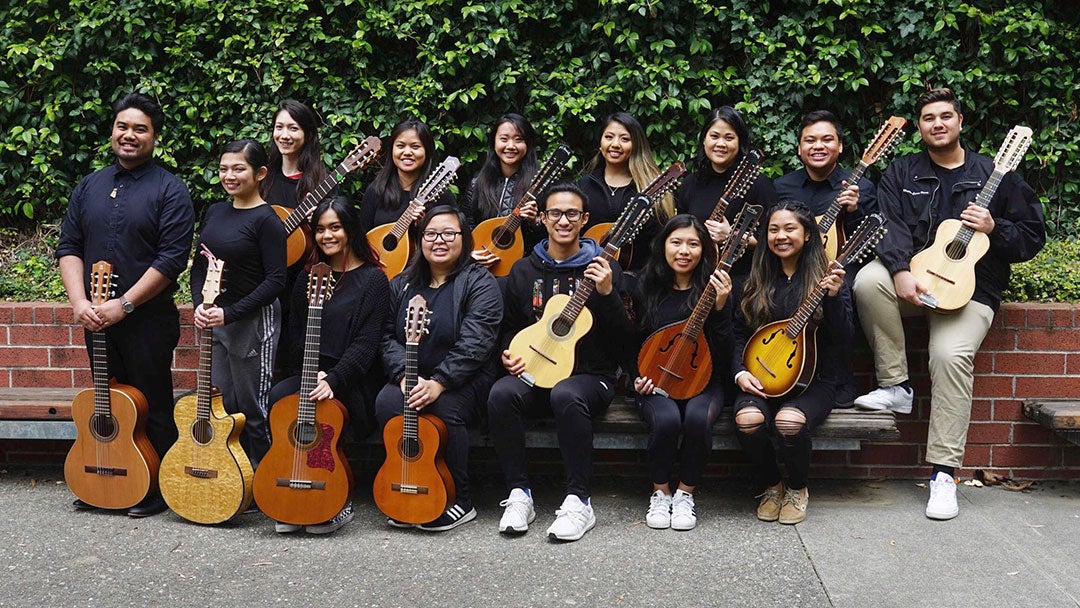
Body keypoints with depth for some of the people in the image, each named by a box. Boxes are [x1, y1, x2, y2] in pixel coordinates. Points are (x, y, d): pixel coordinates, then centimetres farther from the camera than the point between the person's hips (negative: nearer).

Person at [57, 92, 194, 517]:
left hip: (148, 320, -6)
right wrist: (79, 301, -7)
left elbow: (173, 258, -15)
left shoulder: (169, 190, -7)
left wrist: (124, 305, -17)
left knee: (153, 407, 2)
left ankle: (159, 490, 15)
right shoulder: (89, 187, 12)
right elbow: (68, 246, 9)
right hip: (95, 319, 6)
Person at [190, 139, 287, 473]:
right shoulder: (215, 212, 9)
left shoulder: (266, 220, -13)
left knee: (252, 408, 2)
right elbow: (199, 264, 13)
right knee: (221, 405, 15)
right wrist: (199, 305, -4)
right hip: (213, 319, 7)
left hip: (253, 321, -7)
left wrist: (229, 313, -20)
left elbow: (275, 280, -17)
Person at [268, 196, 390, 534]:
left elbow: (366, 343, -10)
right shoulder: (308, 277, 16)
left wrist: (332, 379, -22)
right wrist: (314, 371, -6)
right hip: (309, 374, 5)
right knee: (277, 398, -26)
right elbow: (295, 335, 12)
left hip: (352, 383, -4)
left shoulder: (372, 280, -1)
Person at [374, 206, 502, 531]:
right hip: (411, 377, 4)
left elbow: (475, 342, -16)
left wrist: (438, 383, -25)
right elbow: (389, 336, 6)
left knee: (446, 410, -33)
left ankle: (460, 502, -15)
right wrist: (405, 374, -14)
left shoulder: (480, 283, -4)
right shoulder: (402, 285, 13)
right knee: (387, 403, -26)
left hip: (464, 379, -4)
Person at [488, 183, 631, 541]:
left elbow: (623, 335, -2)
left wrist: (608, 294, -18)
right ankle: (518, 494, -18)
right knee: (501, 394, -30)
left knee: (566, 395, -37)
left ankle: (579, 502, -26)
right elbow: (510, 326, 22)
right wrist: (509, 354, 1)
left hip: (590, 376, -3)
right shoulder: (524, 270, 13)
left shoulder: (603, 268, 4)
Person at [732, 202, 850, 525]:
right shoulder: (756, 280, 10)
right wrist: (740, 372, -5)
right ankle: (771, 486, 1)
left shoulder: (827, 277, 1)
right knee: (748, 419, -30)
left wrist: (834, 296, -25)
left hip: (813, 381, -2)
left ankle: (797, 489, 0)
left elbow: (842, 335, -9)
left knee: (790, 420, -33)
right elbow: (739, 333, 11)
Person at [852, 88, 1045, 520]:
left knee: (951, 354, -28)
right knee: (868, 281, -32)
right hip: (911, 277, 2)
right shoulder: (902, 173, 11)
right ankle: (895, 387, -16)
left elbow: (1033, 237, 9)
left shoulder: (994, 175, 9)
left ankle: (944, 471, -20)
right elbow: (889, 224, -7)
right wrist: (900, 271, -25)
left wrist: (994, 228, -12)